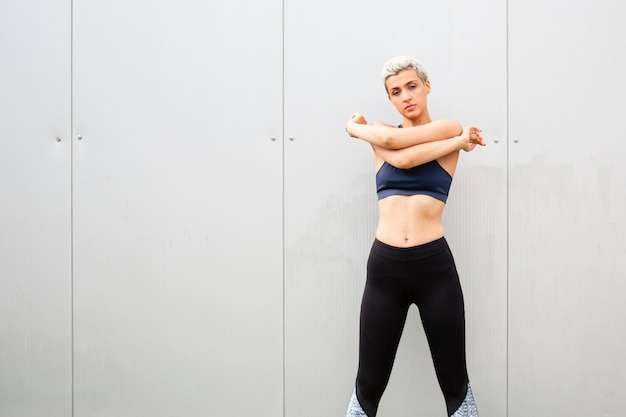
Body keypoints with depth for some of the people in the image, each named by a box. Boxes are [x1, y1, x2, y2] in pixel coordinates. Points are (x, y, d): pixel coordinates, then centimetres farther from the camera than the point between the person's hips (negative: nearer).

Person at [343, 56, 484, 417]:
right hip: (385, 266, 2)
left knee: (455, 383, 8)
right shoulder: (377, 135, 10)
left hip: (435, 265, -1)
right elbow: (401, 159, -12)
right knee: (369, 386, 6)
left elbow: (391, 138, -11)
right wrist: (458, 144, -4)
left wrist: (357, 127, 7)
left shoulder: (451, 128, 3)